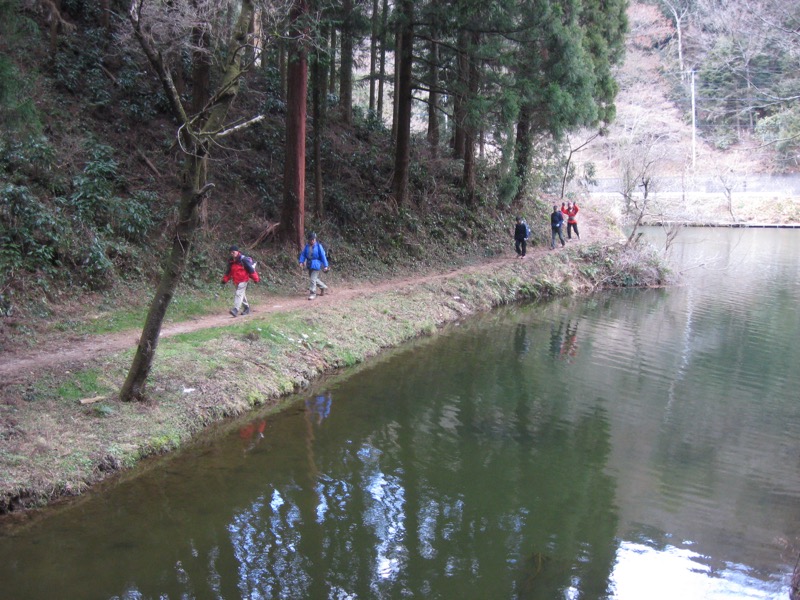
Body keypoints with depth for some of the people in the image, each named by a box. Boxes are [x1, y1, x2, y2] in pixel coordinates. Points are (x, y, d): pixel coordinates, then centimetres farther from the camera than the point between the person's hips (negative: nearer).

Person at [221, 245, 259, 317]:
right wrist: (225, 280, 11)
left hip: (243, 280, -7)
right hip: (236, 281, 7)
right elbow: (228, 272, 17)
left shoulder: (243, 260, -14)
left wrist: (255, 279, -11)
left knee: (239, 294, -17)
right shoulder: (230, 261, 7)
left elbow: (251, 269, -12)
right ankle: (247, 308, 31)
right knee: (242, 294, 16)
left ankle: (236, 309, -25)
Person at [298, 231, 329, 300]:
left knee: (313, 279, -11)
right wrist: (301, 261, -10)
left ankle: (313, 293, -4)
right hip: (309, 265, 6)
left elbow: (323, 256, -8)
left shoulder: (318, 246, -9)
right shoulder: (307, 246, 4)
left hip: (316, 265, -6)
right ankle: (323, 287, 37)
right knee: (315, 279, 17)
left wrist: (325, 265, -9)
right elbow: (303, 254, 6)